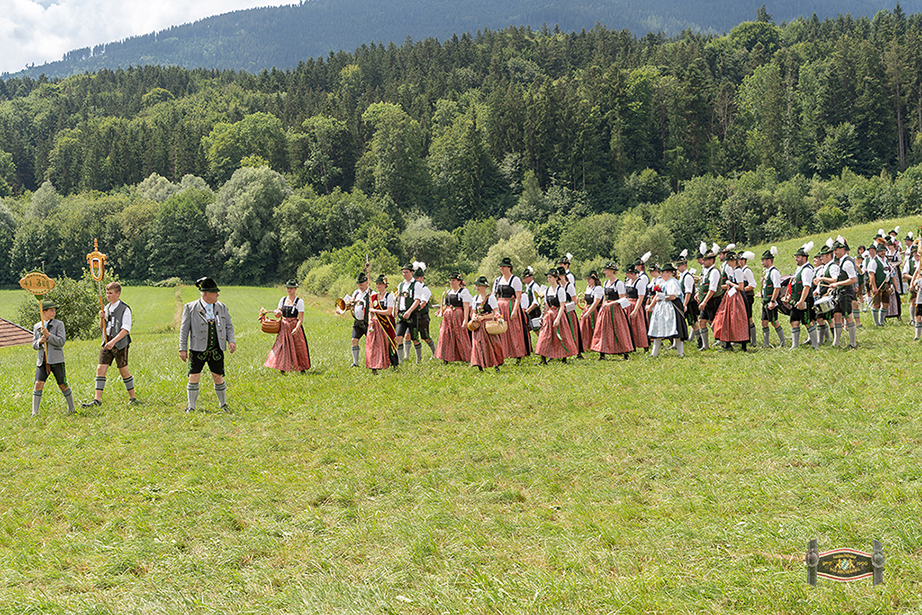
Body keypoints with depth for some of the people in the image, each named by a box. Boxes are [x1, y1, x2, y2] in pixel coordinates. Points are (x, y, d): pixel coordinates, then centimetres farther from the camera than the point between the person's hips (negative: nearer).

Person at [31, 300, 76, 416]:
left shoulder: (59, 324, 1)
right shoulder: (37, 326, 12)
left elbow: (61, 342, -8)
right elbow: (34, 345, 14)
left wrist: (48, 335, -18)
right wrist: (39, 341, -9)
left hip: (56, 360, -2)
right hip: (42, 360, 3)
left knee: (63, 385, 2)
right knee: (38, 384, -9)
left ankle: (71, 409, 18)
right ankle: (34, 412, -4)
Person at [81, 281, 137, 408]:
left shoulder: (125, 309, -9)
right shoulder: (107, 308, 12)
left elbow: (125, 329, -15)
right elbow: (102, 327, 20)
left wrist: (113, 341, -24)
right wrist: (102, 318, -1)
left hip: (120, 344, -6)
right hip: (106, 343, 6)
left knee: (123, 370, 1)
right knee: (100, 369, -3)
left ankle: (132, 397, 14)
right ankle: (97, 399, -4)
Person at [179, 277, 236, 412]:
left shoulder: (222, 307, 9)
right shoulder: (190, 308, -1)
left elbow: (229, 326, 13)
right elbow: (184, 329, 0)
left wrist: (231, 341, -4)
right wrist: (183, 349, -4)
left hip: (217, 350, 2)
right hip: (198, 350, -2)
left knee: (218, 378, 5)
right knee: (194, 377, -3)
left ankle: (223, 405, 23)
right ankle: (191, 407, 11)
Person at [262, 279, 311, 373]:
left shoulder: (299, 301, -5)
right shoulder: (283, 300, 10)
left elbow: (301, 318, -9)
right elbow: (278, 314, 14)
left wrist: (296, 328, -24)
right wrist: (278, 313, -10)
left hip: (294, 326, -4)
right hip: (283, 327, 4)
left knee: (298, 348, -2)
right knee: (282, 347, 0)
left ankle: (302, 368, 9)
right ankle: (282, 368, 6)